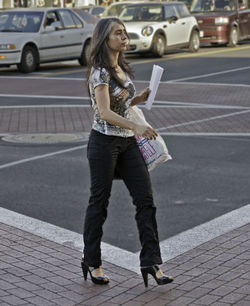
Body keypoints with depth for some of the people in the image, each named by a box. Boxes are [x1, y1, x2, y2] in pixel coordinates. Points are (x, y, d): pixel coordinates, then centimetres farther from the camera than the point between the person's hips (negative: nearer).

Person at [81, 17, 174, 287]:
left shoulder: (121, 68, 12)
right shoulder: (100, 72, -14)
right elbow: (105, 112, -25)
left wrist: (140, 98, 7)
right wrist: (136, 127, -36)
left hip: (127, 143, 8)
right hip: (104, 143, -8)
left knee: (145, 199, 0)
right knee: (99, 202, 5)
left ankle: (151, 262, 1)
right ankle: (91, 262, 20)